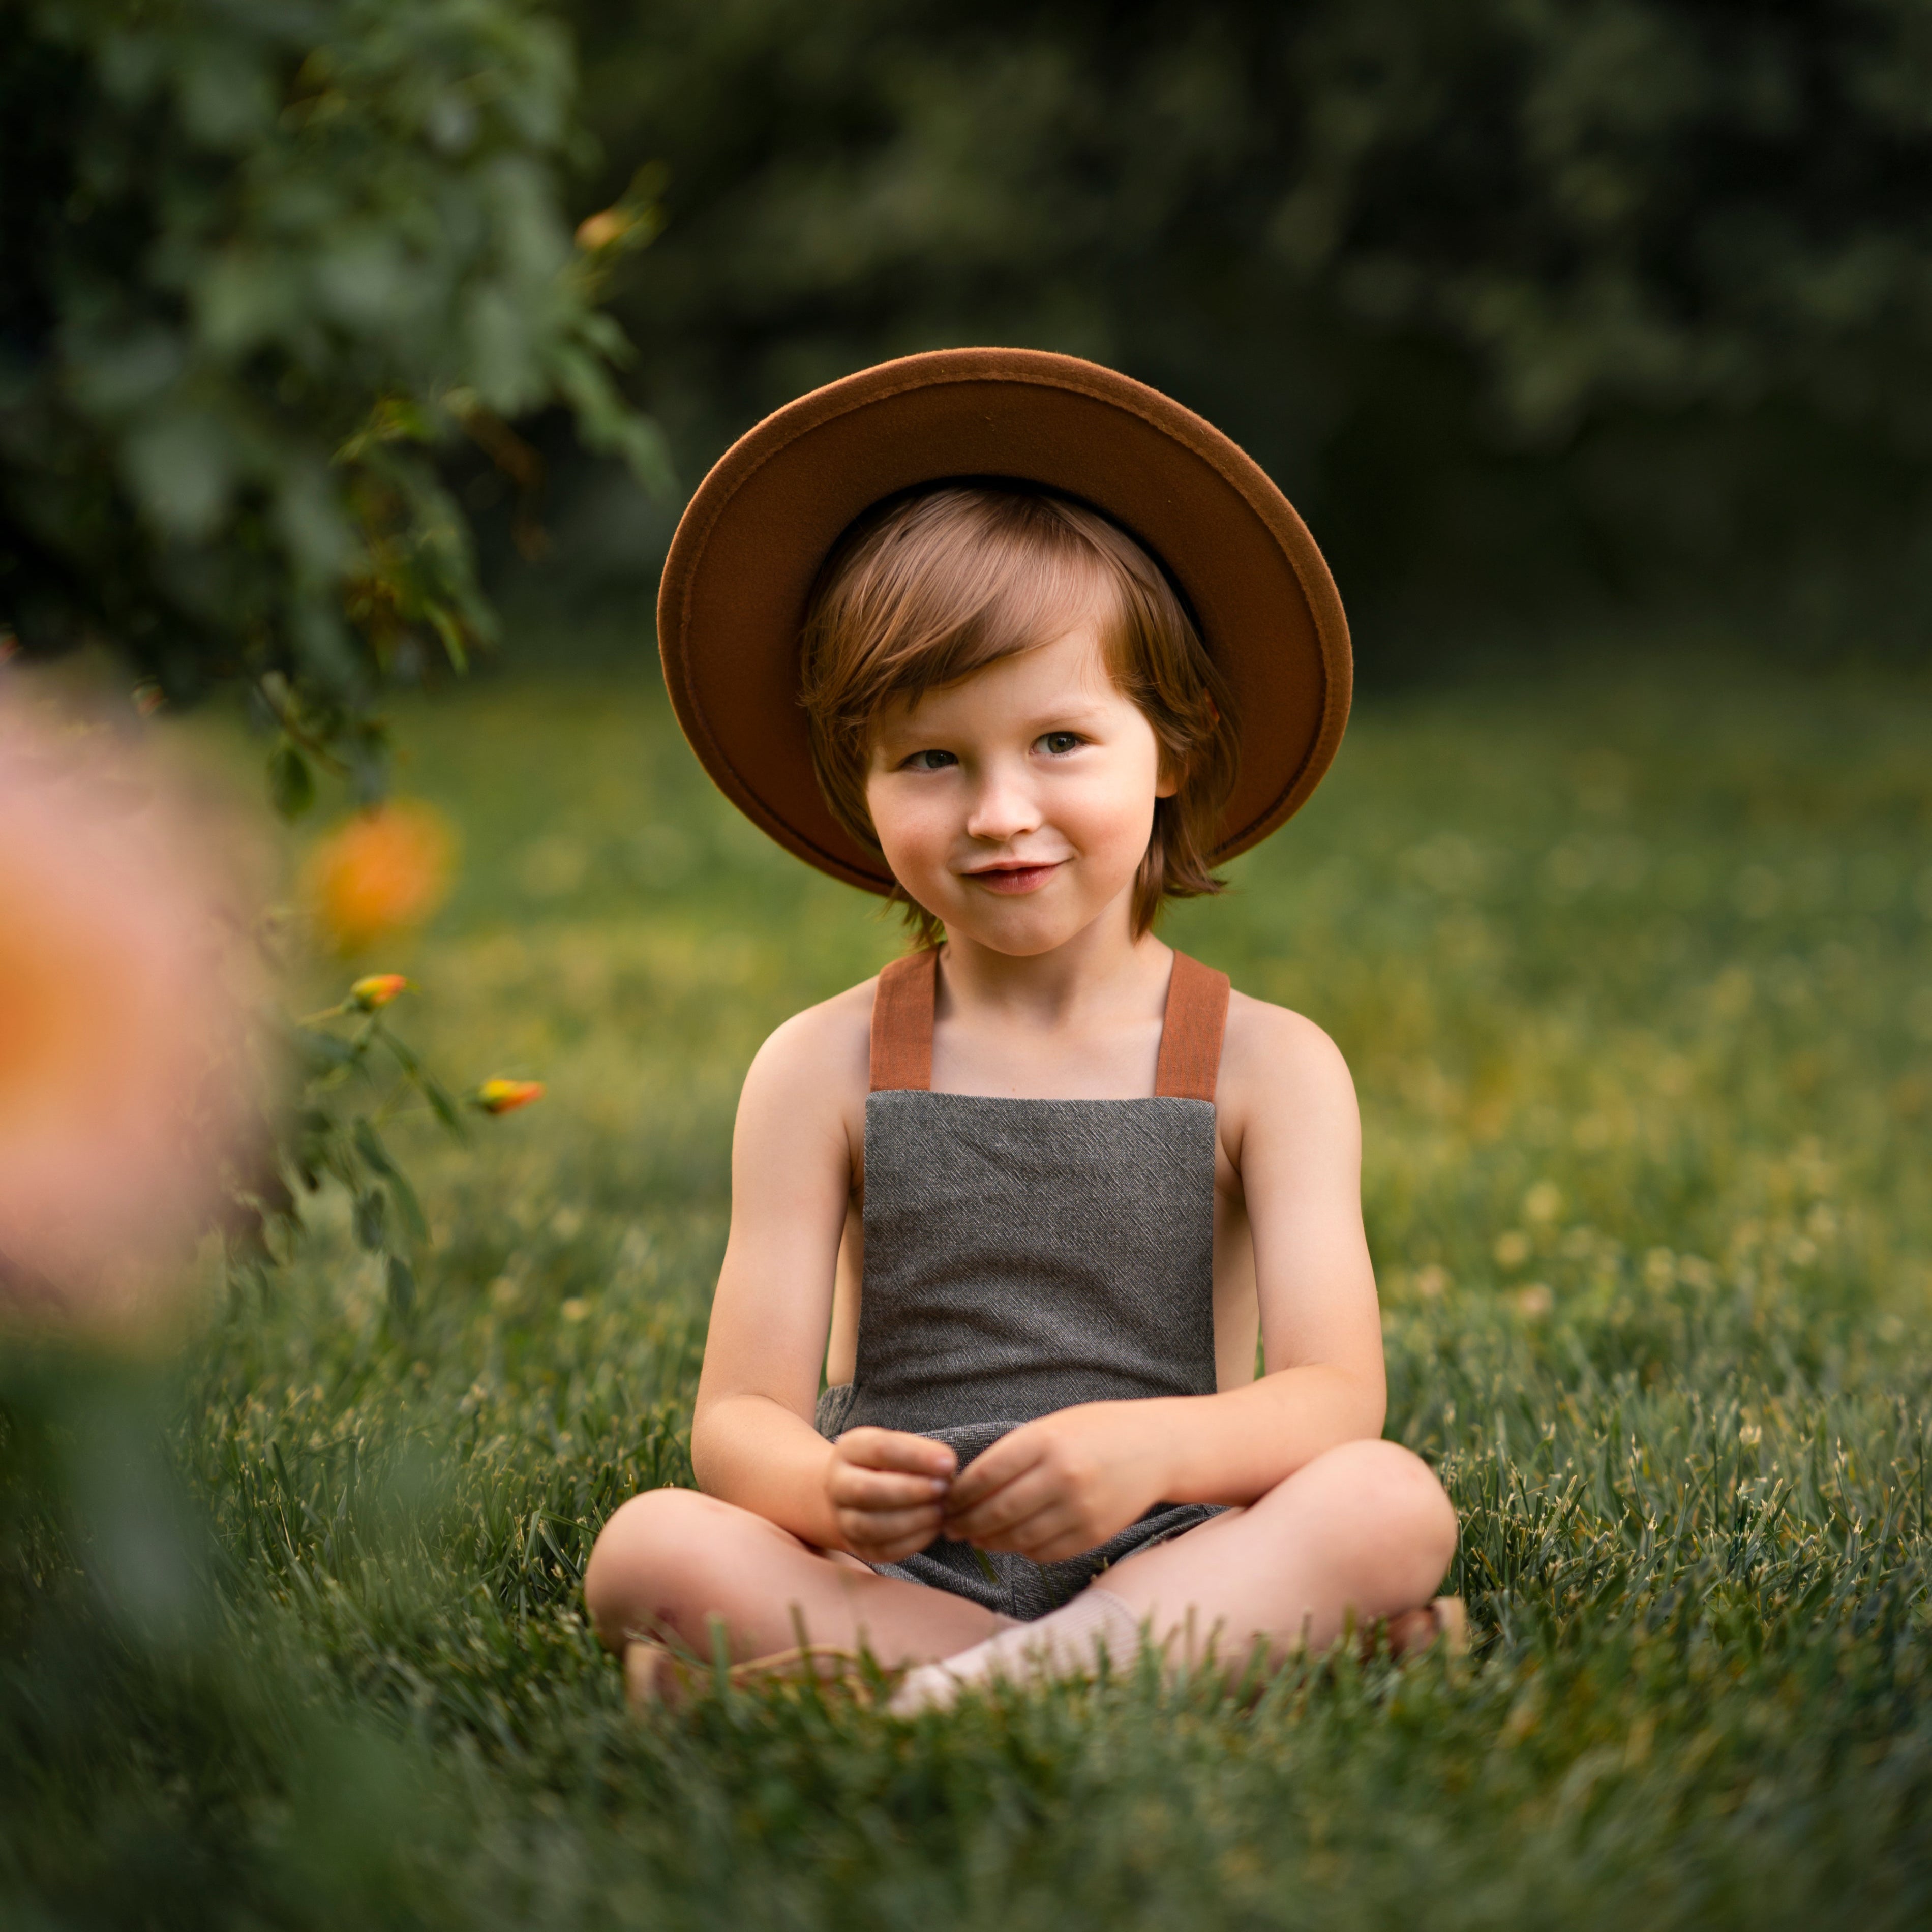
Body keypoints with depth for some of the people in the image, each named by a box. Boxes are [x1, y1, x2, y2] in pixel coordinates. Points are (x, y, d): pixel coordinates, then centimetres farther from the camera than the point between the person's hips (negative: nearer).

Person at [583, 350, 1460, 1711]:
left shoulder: (1268, 1066, 3)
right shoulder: (824, 1071, 5)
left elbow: (1337, 1399, -7)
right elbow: (739, 1420, -1)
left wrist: (1150, 1447, -30)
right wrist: (826, 1486, -27)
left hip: (1169, 1555, 0)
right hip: (893, 1578, 1)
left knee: (1393, 1503, -28)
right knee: (652, 1550, -29)